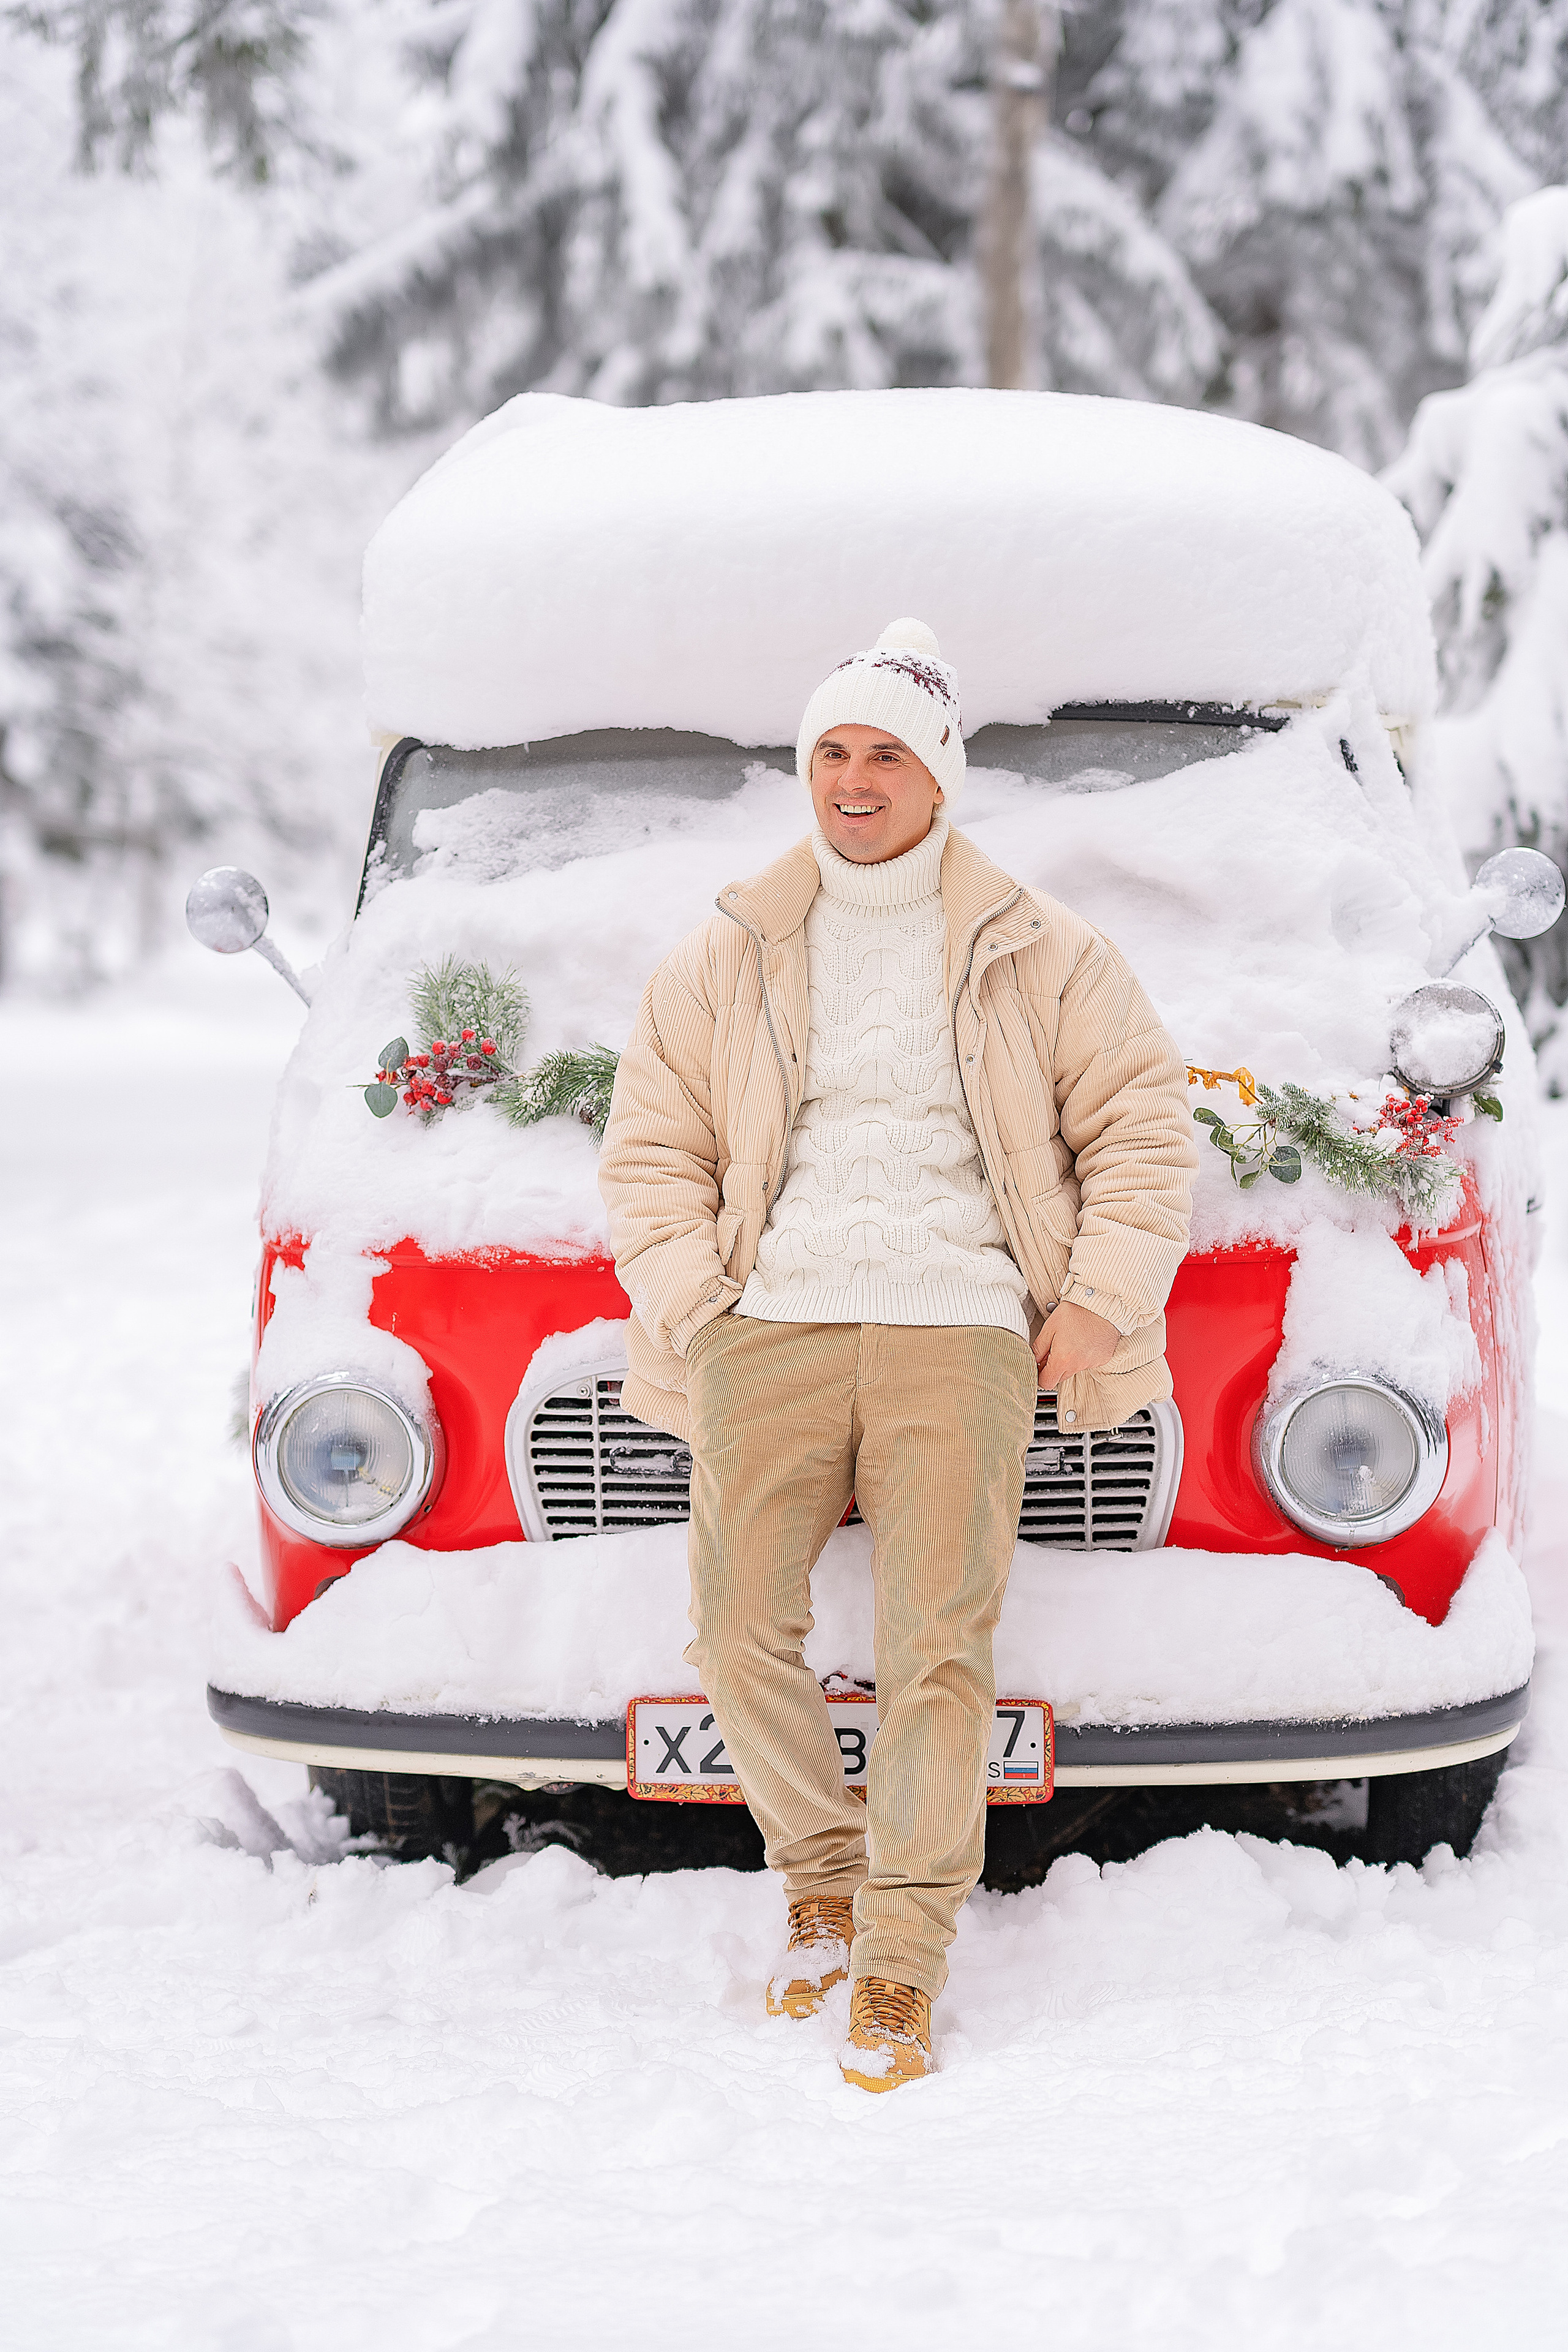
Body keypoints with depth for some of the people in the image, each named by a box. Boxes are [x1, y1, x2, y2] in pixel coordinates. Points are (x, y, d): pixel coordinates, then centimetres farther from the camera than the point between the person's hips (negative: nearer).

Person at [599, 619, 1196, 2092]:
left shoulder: (1039, 958, 11)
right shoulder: (725, 960, 15)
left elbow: (1142, 1127, 12)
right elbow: (652, 1150, 16)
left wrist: (1099, 1301, 1)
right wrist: (693, 1309, 3)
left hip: (959, 1324, -2)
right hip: (772, 1323, 2)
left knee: (936, 1644, -13)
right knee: (739, 1629, -10)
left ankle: (903, 1964, -7)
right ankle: (824, 1884, 12)